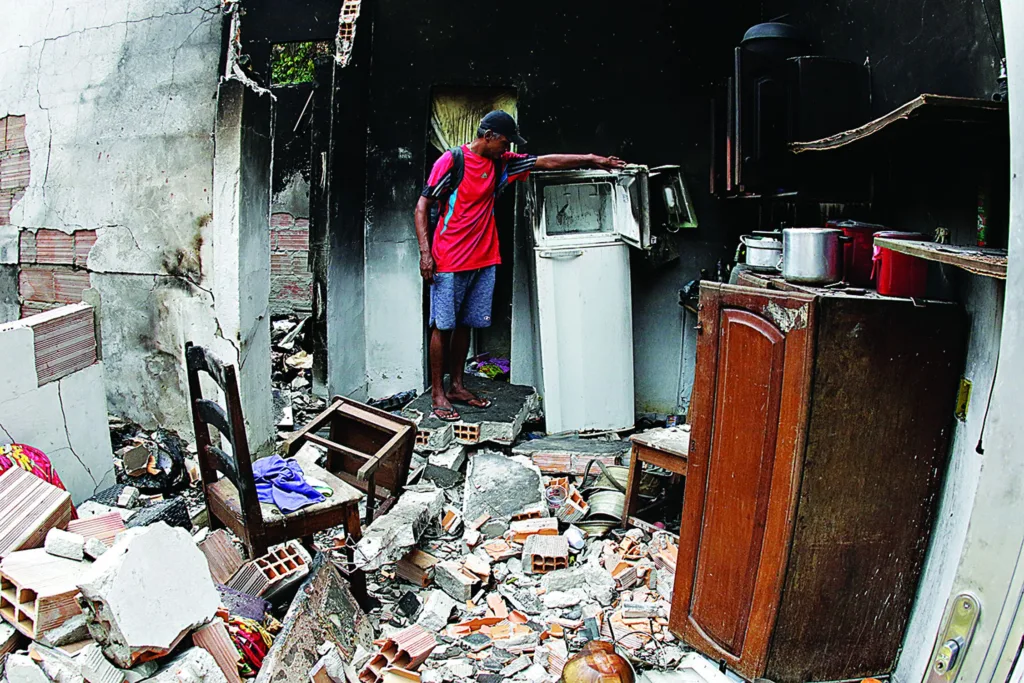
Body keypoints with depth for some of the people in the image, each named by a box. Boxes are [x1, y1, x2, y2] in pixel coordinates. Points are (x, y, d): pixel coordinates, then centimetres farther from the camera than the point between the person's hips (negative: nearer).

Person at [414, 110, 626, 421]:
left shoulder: (501, 163, 9)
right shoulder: (452, 161, -8)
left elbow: (545, 161, 10)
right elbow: (423, 205, -8)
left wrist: (592, 159, 5)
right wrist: (425, 251, -15)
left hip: (483, 259, 6)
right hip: (448, 260, -6)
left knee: (465, 324, 12)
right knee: (443, 326, 0)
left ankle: (457, 387, 23)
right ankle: (437, 393, 9)